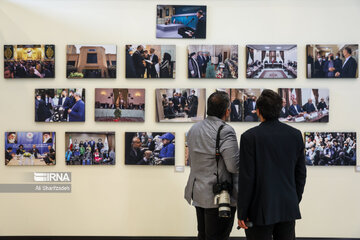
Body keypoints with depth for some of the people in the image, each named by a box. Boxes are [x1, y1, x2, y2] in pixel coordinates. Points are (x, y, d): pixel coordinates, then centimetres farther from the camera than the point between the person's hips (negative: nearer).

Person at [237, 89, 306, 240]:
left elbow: (246, 178, -12)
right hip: (288, 209, 4)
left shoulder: (249, 137, -12)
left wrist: (242, 213, -5)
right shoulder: (295, 135, 1)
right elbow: (301, 173, 7)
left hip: (261, 210, -4)